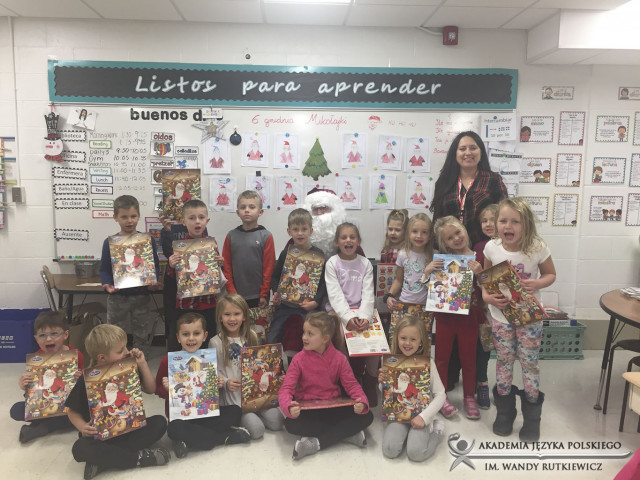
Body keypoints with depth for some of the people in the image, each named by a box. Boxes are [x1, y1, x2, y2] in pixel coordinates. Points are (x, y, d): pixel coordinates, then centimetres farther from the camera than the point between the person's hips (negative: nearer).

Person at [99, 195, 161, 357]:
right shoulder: (110, 242, -3)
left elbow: (155, 266, 1)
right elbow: (104, 269, 0)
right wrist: (107, 284, -19)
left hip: (141, 296, 0)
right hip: (117, 296, 0)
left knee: (142, 335, 13)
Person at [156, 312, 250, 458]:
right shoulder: (168, 361, -8)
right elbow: (158, 390, 0)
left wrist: (218, 385, -8)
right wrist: (166, 388, -22)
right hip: (179, 415, -3)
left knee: (235, 411, -14)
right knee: (174, 429, -36)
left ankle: (189, 441, -19)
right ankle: (225, 437, -20)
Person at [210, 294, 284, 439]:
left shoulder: (251, 336, 7)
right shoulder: (216, 343, -7)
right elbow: (214, 373, -5)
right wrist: (226, 383, -23)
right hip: (233, 394, -5)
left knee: (277, 422, -9)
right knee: (256, 430, -19)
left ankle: (250, 414, 16)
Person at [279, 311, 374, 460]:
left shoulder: (339, 359, -3)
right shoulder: (299, 359, -7)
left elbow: (351, 384, -3)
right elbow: (286, 388, -13)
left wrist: (362, 402, -25)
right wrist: (289, 407, -35)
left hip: (333, 407, 1)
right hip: (307, 410, -1)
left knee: (366, 416, -21)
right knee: (290, 423, -34)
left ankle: (316, 443, -23)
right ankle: (347, 433, -23)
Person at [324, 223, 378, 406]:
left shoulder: (365, 264, 8)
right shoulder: (332, 263, 2)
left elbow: (368, 294, -2)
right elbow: (335, 295, -9)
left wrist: (364, 317, -20)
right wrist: (348, 317, -24)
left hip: (362, 310, 2)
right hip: (339, 311, -2)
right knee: (341, 335, -29)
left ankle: (370, 381, -3)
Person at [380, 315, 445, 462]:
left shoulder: (427, 363, -8)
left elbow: (440, 395, -8)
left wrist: (424, 417, -18)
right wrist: (382, 383, -12)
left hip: (419, 415, -2)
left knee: (416, 453, -22)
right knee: (390, 449, -21)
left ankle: (436, 430, 7)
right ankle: (405, 431, 10)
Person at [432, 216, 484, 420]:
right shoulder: (442, 259, -1)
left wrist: (480, 273, -21)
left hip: (469, 316, 0)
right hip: (445, 316, 1)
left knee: (468, 357, 14)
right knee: (442, 356, 10)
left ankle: (469, 397, 32)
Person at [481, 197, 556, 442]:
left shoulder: (537, 248, -16)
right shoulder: (491, 248, -11)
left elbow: (550, 274, -1)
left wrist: (537, 283, -23)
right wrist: (487, 296, -18)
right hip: (500, 315, 2)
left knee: (529, 362, 7)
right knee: (504, 360, 13)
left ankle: (531, 416, 27)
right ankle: (504, 410, 32)